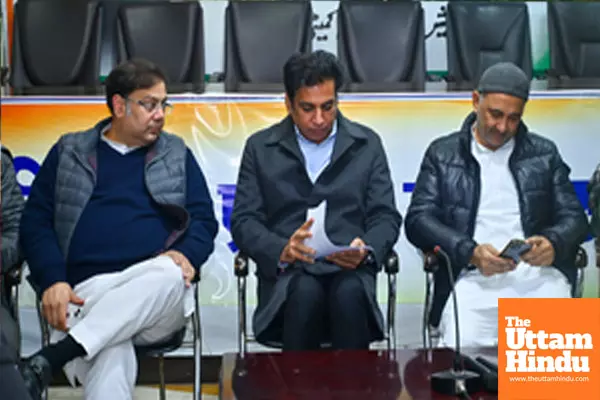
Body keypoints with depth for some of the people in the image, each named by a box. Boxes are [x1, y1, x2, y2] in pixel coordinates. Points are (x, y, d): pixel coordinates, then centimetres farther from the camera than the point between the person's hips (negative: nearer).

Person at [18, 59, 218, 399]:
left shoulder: (178, 154, 18)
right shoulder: (68, 152, 16)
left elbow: (204, 220, 11)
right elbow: (36, 221, 9)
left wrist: (187, 255, -12)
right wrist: (52, 280, -9)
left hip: (158, 292, 2)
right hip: (87, 292, -1)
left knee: (169, 272, -37)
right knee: (110, 356, -37)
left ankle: (49, 359, -34)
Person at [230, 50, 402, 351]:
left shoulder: (367, 144, 14)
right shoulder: (260, 148, 12)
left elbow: (386, 216, 10)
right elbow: (244, 221, 5)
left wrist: (366, 250, -13)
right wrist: (281, 250, -16)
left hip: (349, 269, 1)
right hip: (287, 271, 0)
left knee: (350, 293, -34)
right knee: (305, 292, -34)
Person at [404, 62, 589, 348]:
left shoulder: (544, 154, 17)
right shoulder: (442, 154, 12)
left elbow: (574, 218, 14)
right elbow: (418, 219, 3)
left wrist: (553, 243, -11)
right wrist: (470, 252, -14)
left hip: (539, 273, 2)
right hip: (472, 276, -1)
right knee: (461, 352, -28)